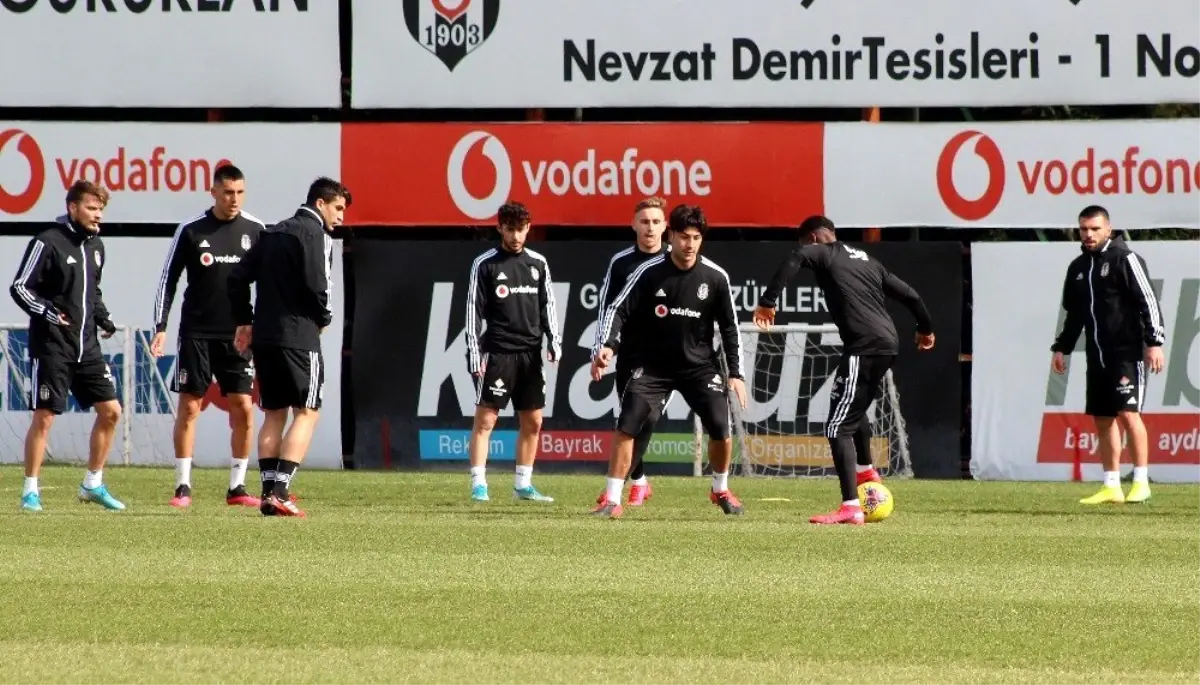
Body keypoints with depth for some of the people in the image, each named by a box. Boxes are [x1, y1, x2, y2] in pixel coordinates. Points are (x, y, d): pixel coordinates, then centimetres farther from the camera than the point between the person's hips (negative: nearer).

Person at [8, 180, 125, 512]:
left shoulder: (95, 245, 12)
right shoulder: (47, 243, -10)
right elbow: (19, 287, -10)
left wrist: (103, 318, 9)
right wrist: (47, 312, -24)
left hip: (87, 346, 7)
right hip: (51, 346, -7)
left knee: (110, 411, 4)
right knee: (44, 417, -6)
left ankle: (93, 484, 17)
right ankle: (30, 490, 3)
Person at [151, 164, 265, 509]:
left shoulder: (255, 231, 3)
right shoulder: (191, 230, -2)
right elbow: (168, 280, 3)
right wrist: (161, 327, -5)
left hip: (237, 334, 2)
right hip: (196, 334, -2)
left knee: (243, 409, -3)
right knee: (189, 406, -2)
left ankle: (237, 487, 6)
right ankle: (183, 487, 4)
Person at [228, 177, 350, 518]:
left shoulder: (272, 233, 18)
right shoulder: (315, 234, -7)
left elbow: (238, 277, 15)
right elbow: (316, 283, -18)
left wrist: (243, 320, 22)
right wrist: (324, 318, 0)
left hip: (263, 336, 8)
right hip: (298, 335, -8)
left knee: (274, 414, 14)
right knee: (306, 412, -3)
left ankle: (269, 490, 9)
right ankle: (279, 491, -13)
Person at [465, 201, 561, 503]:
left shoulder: (538, 263, 10)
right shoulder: (485, 264, -2)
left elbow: (547, 305, 15)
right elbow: (474, 310, -3)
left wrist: (554, 341, 3)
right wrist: (474, 353, -9)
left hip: (530, 354, 5)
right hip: (497, 353, -5)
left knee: (533, 421, 7)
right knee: (485, 419, -7)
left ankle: (523, 485, 16)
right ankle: (478, 485, -6)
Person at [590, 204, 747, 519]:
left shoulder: (715, 277, -7)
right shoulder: (649, 273, -12)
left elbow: (729, 326, 2)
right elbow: (619, 309, -12)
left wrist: (735, 373, 0)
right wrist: (607, 346, -29)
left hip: (699, 365, 1)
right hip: (654, 365, -1)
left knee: (720, 428, -10)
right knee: (627, 423, -16)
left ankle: (720, 490, 18)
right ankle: (612, 500, -9)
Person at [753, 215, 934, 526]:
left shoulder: (824, 253, 4)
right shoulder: (867, 261, 26)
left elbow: (796, 258, -20)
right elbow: (909, 294, 29)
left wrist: (767, 301, -19)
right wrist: (925, 328, 47)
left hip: (865, 345, -8)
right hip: (888, 343, 8)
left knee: (838, 427, -9)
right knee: (855, 407, 35)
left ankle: (851, 507, -18)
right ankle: (865, 471, 53)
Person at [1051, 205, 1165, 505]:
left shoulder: (1125, 259, -7)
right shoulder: (1078, 267, 14)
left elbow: (1148, 301, -11)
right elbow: (1073, 313, 25)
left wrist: (1154, 341, -17)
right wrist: (1061, 347, 21)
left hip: (1127, 353, -7)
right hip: (1097, 356, 7)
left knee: (1128, 413, -13)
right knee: (1102, 419, 7)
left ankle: (1141, 483, -10)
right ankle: (1112, 486, 12)